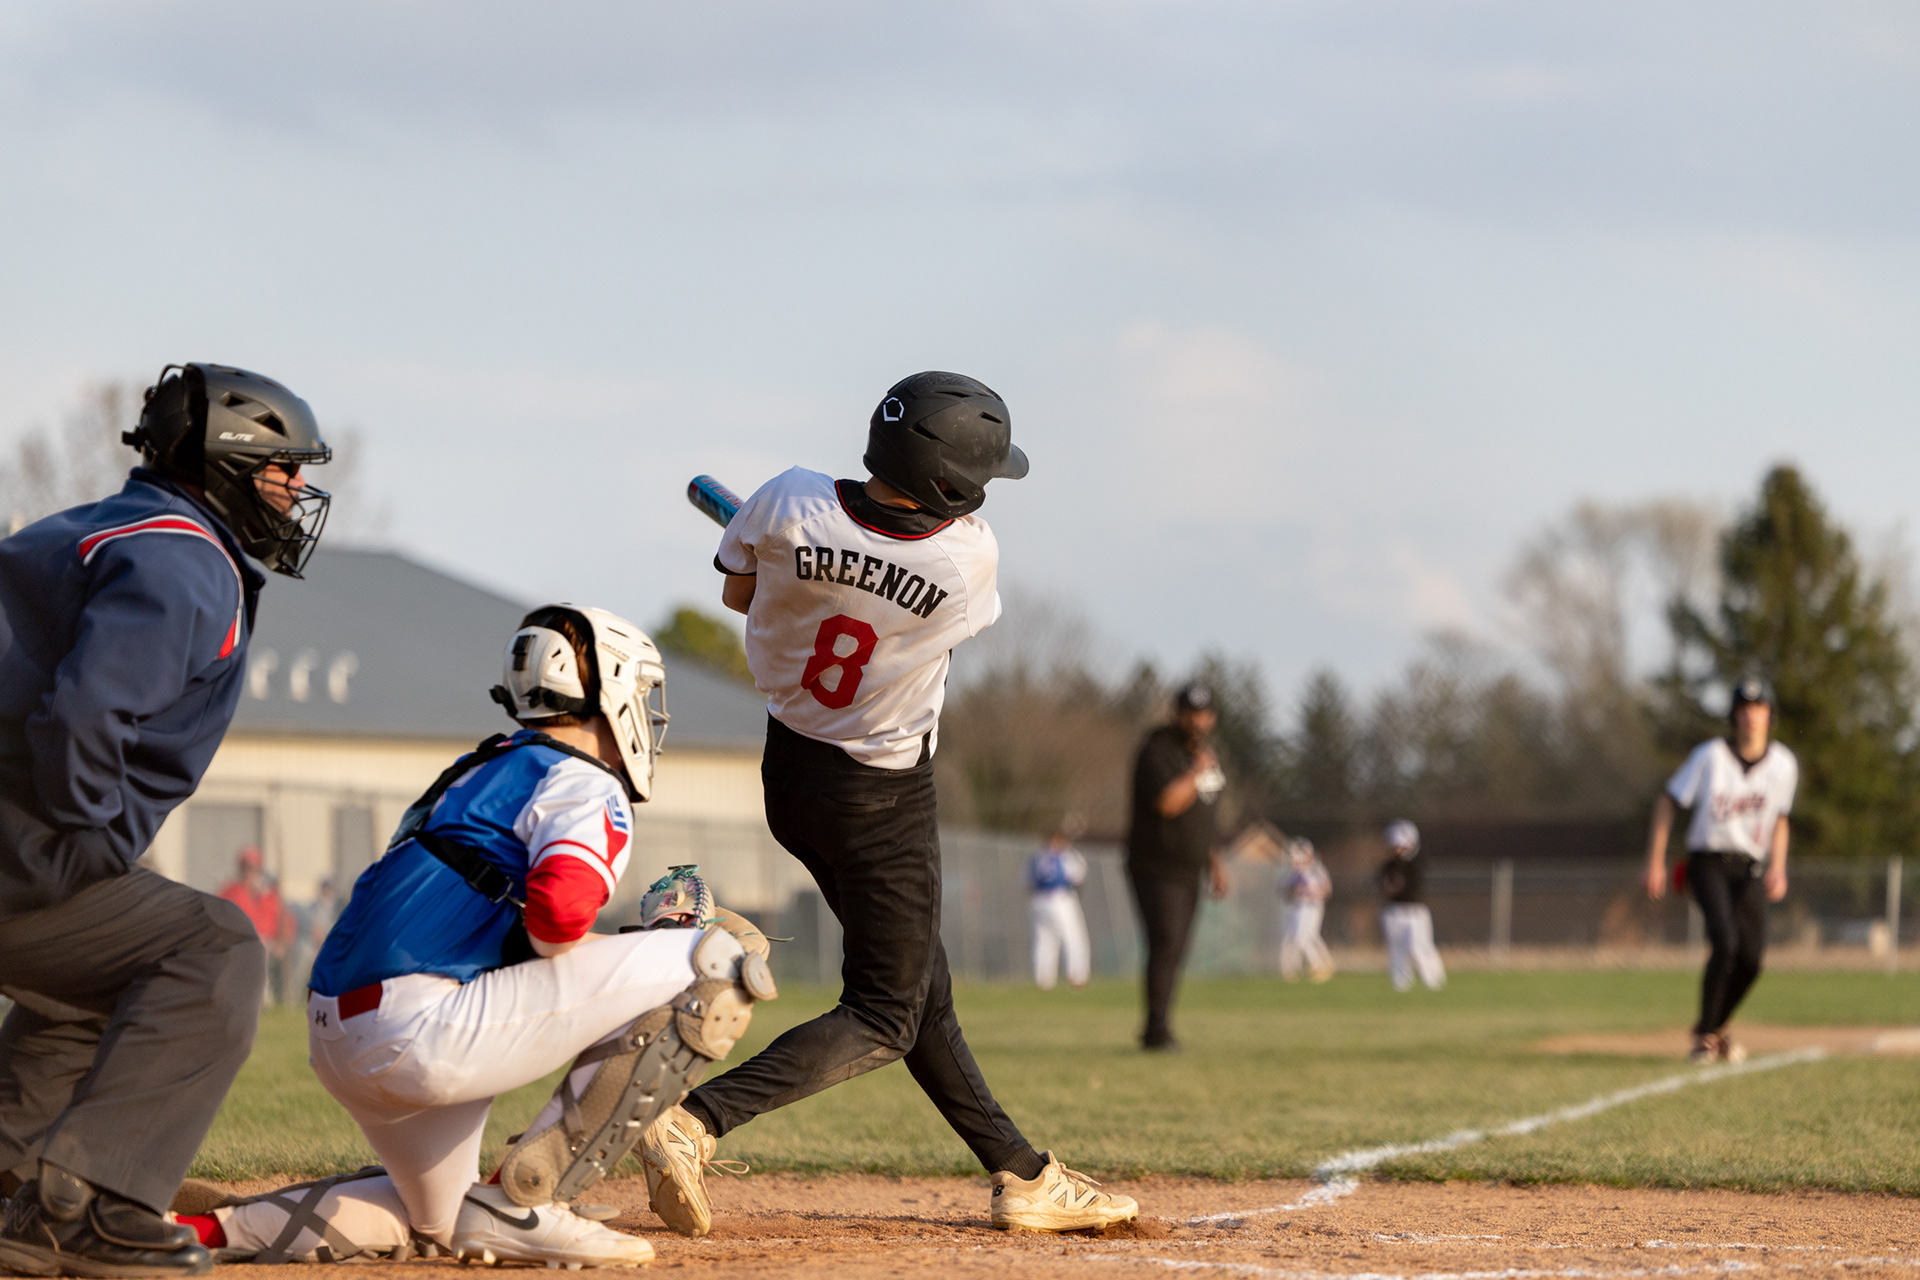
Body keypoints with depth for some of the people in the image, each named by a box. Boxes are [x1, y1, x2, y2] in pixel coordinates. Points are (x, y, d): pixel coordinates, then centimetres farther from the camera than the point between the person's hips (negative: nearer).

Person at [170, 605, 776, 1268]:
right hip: (420, 1025, -10)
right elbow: (560, 909, -22)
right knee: (716, 962, -9)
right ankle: (522, 1204, -8)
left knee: (436, 1218, 35)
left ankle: (208, 1229, 19)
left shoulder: (478, 771, 26)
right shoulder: (584, 784, -2)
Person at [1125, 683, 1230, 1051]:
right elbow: (1167, 803, -28)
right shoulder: (1158, 751, -13)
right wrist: (1197, 771, -18)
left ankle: (1157, 1032, 13)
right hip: (1158, 868, -8)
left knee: (1175, 951, 7)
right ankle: (1157, 1030, -18)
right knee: (1165, 944, -17)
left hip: (1189, 871, 8)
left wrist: (1214, 860, 22)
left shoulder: (1201, 752, 16)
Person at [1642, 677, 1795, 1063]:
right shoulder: (1710, 756, -10)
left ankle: (1716, 1028, 24)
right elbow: (1667, 800, -4)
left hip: (1750, 870, 4)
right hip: (1709, 862, -4)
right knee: (1725, 943, -24)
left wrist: (1777, 868, 1)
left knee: (1751, 959, -3)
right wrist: (1655, 862, -8)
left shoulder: (1783, 764, 1)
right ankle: (1705, 1035, -8)